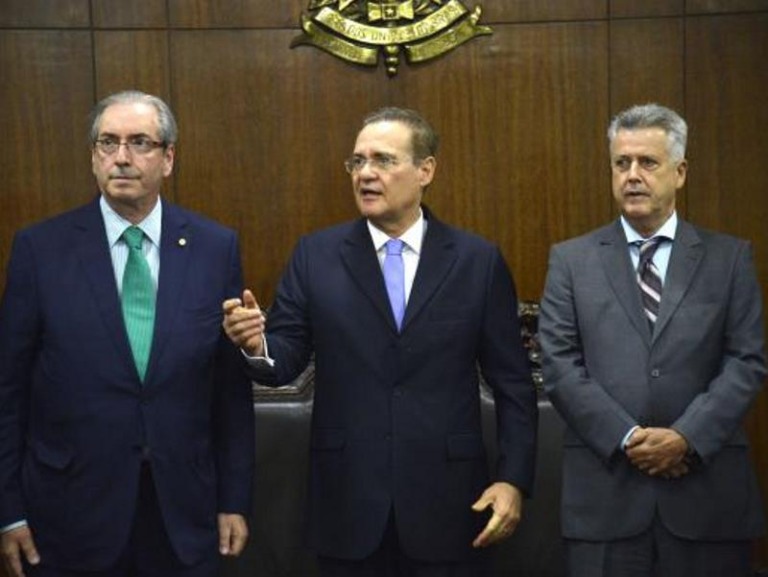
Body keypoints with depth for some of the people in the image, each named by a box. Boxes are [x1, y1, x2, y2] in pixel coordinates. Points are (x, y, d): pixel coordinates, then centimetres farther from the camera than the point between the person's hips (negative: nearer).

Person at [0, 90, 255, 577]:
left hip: (185, 515, 1)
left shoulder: (216, 248, -1)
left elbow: (233, 383, 2)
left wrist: (235, 499, 3)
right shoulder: (40, 247, -4)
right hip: (71, 514, -1)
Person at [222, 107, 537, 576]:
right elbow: (287, 357, 0)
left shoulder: (479, 260, 0)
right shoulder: (316, 255, 2)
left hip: (447, 502, 0)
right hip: (347, 503, 1)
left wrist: (513, 478, -4)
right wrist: (257, 345, -21)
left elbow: (512, 382, 2)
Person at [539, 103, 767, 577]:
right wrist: (627, 438, -11)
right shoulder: (571, 260, 6)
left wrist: (687, 437, -12)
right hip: (605, 490, 0)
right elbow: (560, 364, -1)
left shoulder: (730, 257, 7)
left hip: (708, 489, 0)